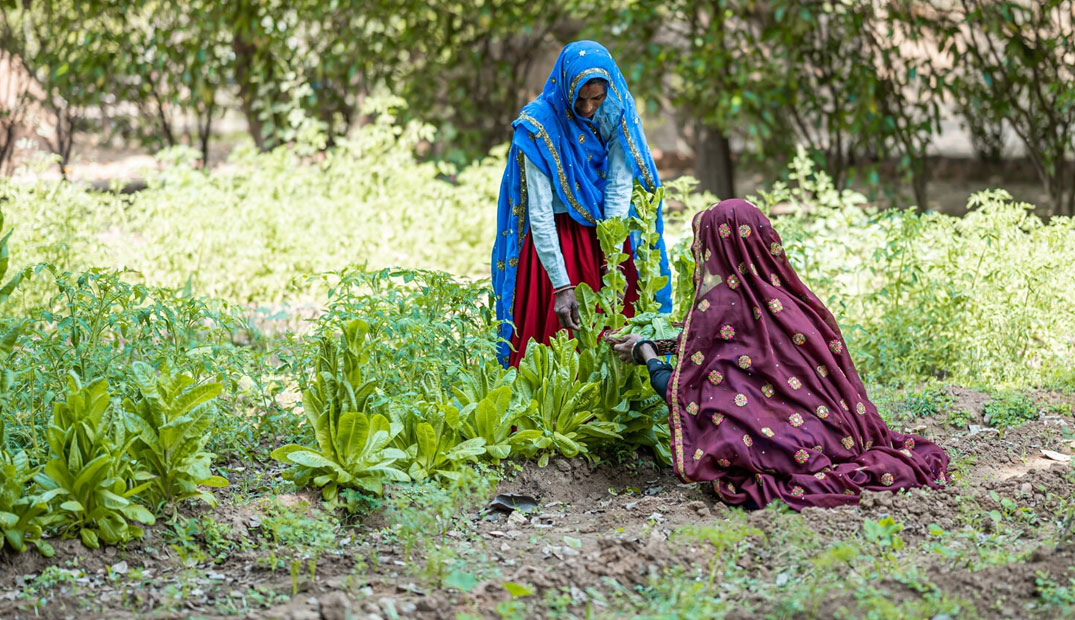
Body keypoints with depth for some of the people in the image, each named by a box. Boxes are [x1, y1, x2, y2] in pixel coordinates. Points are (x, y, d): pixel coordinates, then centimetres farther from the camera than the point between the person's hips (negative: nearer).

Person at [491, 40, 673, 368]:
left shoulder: (617, 115, -9)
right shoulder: (539, 125, -20)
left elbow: (620, 188, -11)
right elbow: (539, 214, -22)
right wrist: (561, 286, -26)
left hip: (605, 231, 4)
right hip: (556, 234, -4)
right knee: (554, 328, -3)